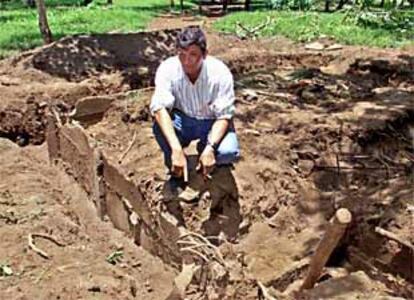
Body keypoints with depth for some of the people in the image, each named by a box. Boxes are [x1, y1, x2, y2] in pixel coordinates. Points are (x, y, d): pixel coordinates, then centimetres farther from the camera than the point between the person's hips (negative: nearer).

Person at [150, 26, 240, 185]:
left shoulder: (220, 73, -24)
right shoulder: (167, 68, -23)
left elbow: (224, 115, -21)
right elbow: (159, 108, -33)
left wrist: (210, 148, -38)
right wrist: (176, 150, -45)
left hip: (212, 123, -1)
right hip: (183, 121, 1)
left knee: (229, 152, -30)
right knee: (159, 125, -32)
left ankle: (204, 147, 8)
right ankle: (176, 173, -5)